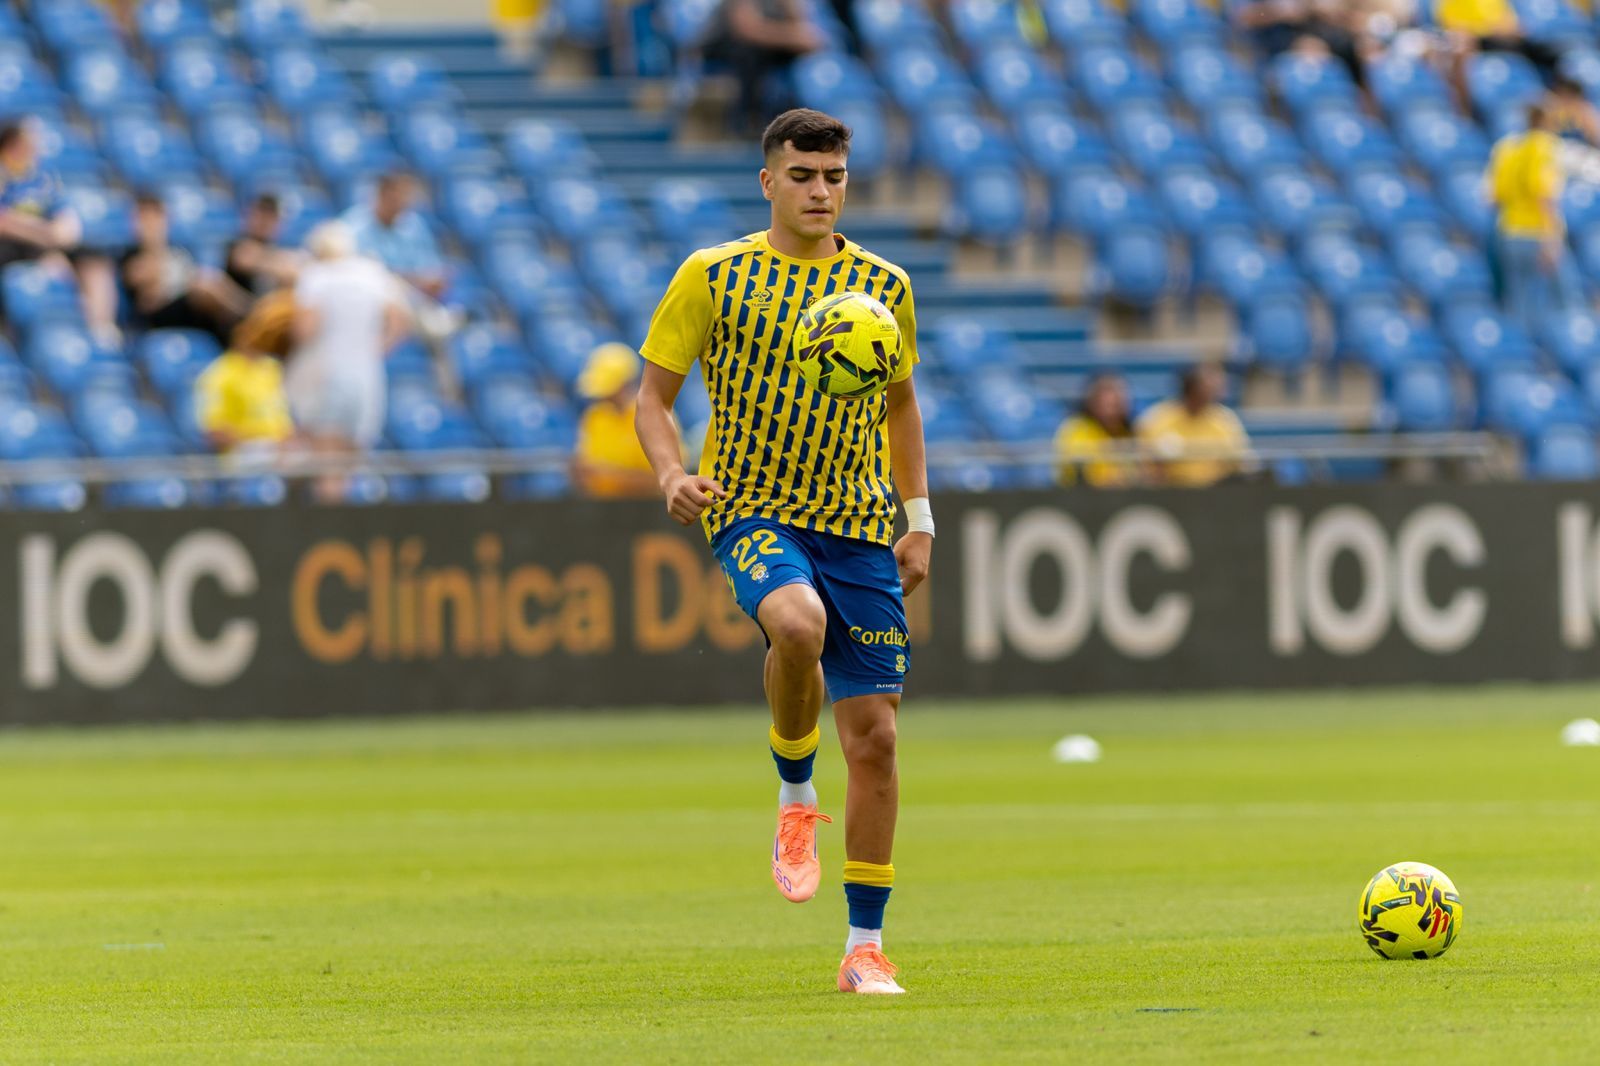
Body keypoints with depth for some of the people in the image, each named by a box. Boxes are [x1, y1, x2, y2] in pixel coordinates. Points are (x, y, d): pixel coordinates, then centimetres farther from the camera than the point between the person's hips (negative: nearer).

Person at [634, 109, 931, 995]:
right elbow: (653, 395, 4)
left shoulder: (884, 287, 10)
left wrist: (919, 517, 14)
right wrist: (672, 475, -15)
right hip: (753, 513, -3)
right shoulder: (713, 277, 1)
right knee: (797, 621, -37)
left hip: (860, 527, 3)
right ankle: (794, 797, -9)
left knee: (874, 737, -1)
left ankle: (865, 948, 11)